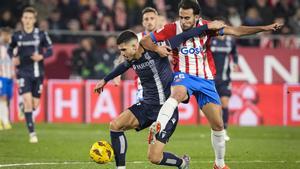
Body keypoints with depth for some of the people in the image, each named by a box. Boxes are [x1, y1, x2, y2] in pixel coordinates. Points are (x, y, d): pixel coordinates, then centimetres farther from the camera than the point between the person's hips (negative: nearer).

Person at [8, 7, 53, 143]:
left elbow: (50, 50, 4)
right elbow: (10, 49, 16)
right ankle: (32, 133, -12)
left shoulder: (41, 34, -2)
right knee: (28, 101, -16)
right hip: (24, 72, -1)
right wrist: (13, 57, -4)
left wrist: (42, 56, -15)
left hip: (37, 73, 1)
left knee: (35, 104, 6)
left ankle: (23, 106, 43)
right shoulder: (17, 36, 0)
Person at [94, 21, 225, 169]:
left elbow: (183, 37, -13)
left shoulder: (155, 52, -18)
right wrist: (105, 80, 44)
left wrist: (208, 26, -13)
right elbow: (123, 67, 28)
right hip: (146, 106, 7)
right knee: (115, 125, -14)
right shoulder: (131, 60, 3)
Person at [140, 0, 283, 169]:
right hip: (184, 75, -3)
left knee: (218, 124, 2)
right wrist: (157, 49, -22)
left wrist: (263, 28, -10)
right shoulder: (173, 28, -9)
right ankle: (157, 128, -58)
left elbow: (235, 31, -4)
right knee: (177, 94, -41)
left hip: (206, 79, 3)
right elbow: (145, 40, -2)